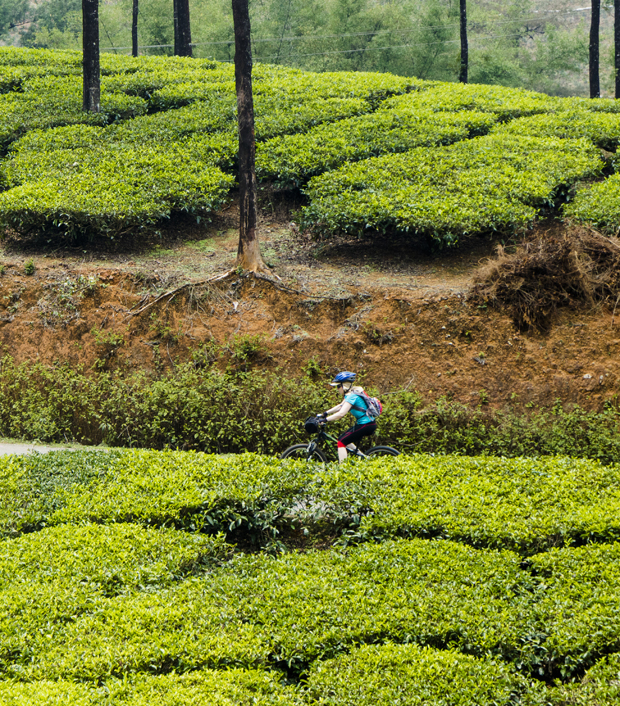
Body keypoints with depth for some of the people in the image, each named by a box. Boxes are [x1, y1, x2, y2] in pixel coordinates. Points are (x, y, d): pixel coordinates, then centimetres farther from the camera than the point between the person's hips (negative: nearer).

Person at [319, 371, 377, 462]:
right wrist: (325, 413, 15)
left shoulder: (352, 396, -19)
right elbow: (340, 406, 20)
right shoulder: (350, 394, 11)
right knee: (345, 440, 21)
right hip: (368, 423, 10)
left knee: (341, 442, -9)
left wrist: (325, 420, -26)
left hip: (366, 425, -10)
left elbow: (341, 413, -27)